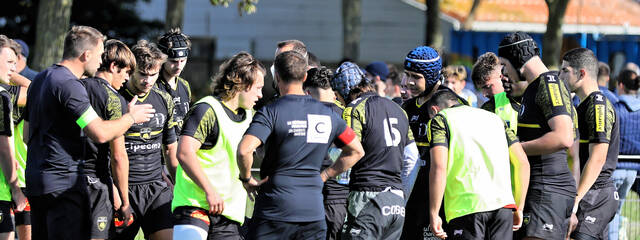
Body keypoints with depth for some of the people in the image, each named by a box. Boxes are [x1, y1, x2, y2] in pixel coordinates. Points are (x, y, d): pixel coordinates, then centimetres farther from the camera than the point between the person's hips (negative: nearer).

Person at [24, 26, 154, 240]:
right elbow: (100, 133, -21)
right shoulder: (69, 85, -16)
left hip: (36, 181, 10)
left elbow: (27, 135, 24)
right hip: (64, 184, -10)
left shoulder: (40, 79, 16)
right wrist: (131, 117, -5)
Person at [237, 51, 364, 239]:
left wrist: (246, 179, -4)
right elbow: (356, 151, 19)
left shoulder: (271, 112, -8)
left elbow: (244, 150, -22)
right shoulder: (328, 114, 8)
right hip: (313, 212, 4)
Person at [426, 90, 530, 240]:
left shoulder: (439, 119, 9)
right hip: (504, 205, 5)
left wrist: (433, 214, -4)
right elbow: (522, 163, 18)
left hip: (466, 207, -5)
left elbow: (439, 168, -6)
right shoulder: (494, 118, 26)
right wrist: (518, 209, 21)